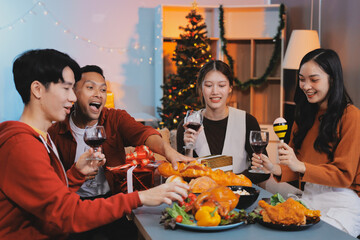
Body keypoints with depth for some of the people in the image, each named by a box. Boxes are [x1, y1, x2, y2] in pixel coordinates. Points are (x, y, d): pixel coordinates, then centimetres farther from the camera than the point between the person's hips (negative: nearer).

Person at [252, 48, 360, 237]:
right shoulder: (306, 115, 12)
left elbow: (345, 175, -11)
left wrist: (300, 166, -22)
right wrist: (276, 169, -9)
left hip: (342, 205, -6)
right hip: (309, 198, 6)